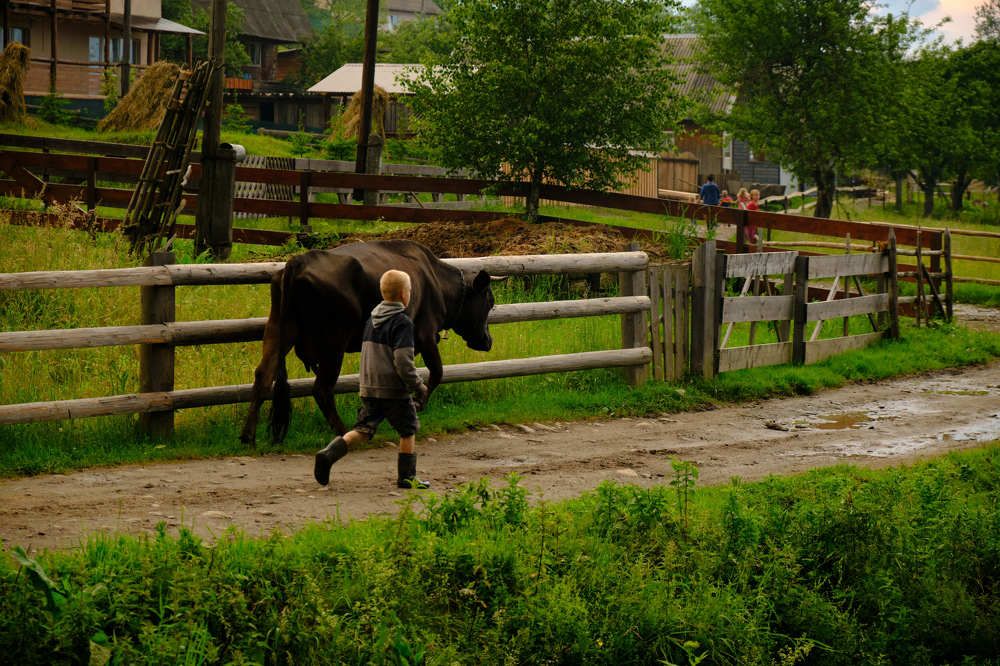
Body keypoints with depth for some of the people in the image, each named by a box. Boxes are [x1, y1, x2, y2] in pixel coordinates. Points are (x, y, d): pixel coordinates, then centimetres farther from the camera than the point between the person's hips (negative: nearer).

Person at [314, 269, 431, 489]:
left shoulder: (371, 319, 12)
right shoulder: (402, 322, -13)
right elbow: (403, 361, -19)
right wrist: (418, 386, -9)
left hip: (369, 387, 7)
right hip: (394, 389, -7)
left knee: (363, 430, 8)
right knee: (408, 430, 10)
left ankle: (329, 454, -12)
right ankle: (406, 477, 14)